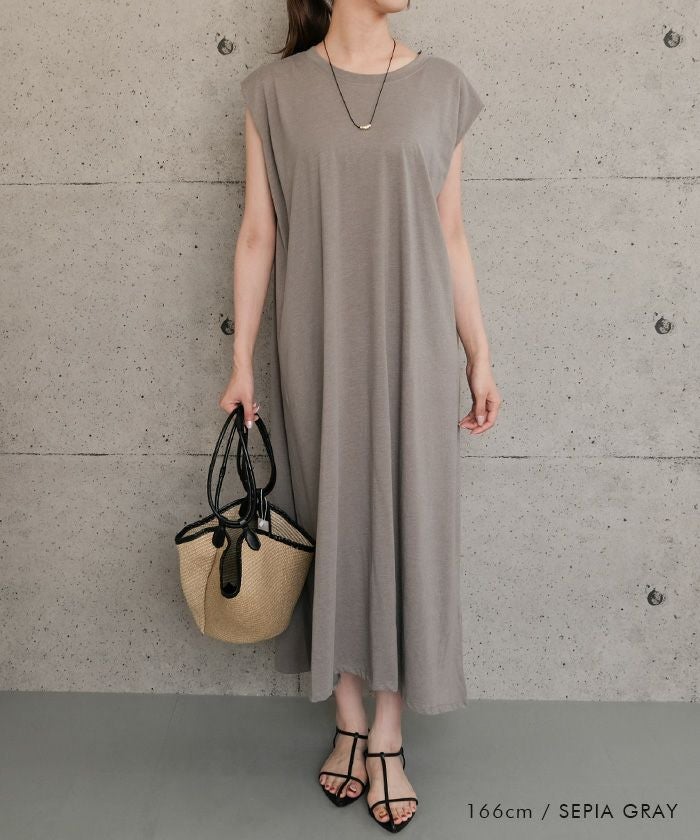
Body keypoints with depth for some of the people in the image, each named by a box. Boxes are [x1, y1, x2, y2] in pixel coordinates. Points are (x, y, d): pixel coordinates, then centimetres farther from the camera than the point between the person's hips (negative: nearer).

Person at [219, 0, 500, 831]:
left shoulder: (441, 87, 5)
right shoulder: (276, 90, 2)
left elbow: (451, 236, 7)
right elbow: (256, 234, 1)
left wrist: (479, 357, 5)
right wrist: (242, 361, -2)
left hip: (413, 346, 1)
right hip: (316, 349, 0)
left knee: (407, 523, 4)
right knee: (331, 524, 8)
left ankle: (387, 739, 20)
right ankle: (348, 723, 26)